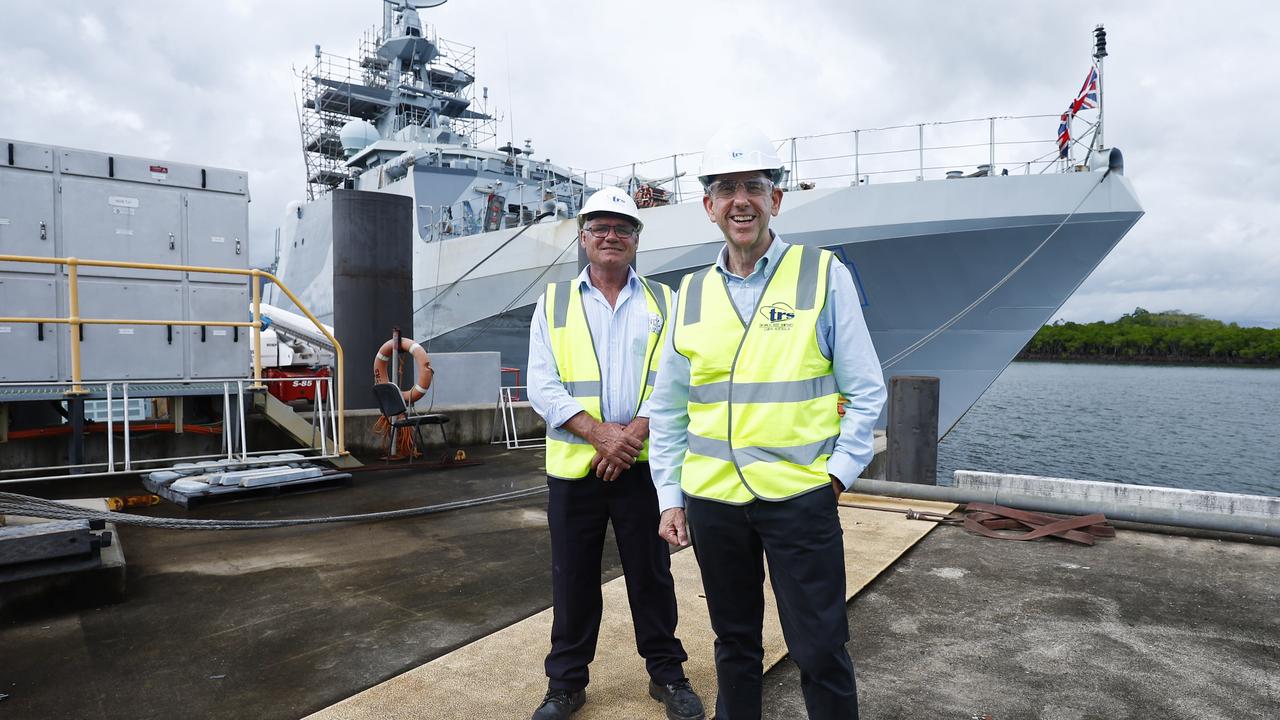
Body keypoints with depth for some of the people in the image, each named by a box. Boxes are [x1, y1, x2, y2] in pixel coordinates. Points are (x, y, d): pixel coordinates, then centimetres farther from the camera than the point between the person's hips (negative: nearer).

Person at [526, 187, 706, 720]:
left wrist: (634, 433, -17)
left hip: (645, 465, 0)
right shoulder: (554, 302, 6)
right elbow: (542, 385, -3)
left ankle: (666, 674, 30)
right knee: (573, 579, 11)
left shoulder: (664, 302, 7)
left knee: (651, 574, 11)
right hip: (573, 465, 1)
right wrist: (599, 432, -16)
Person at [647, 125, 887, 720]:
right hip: (711, 499, 3)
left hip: (799, 496, -3)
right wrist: (670, 498, 7)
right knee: (734, 641, 19)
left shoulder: (823, 275, -1)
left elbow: (866, 391, 1)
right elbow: (667, 409, 10)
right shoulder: (691, 293, 6)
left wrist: (839, 471, -8)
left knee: (820, 650, 5)